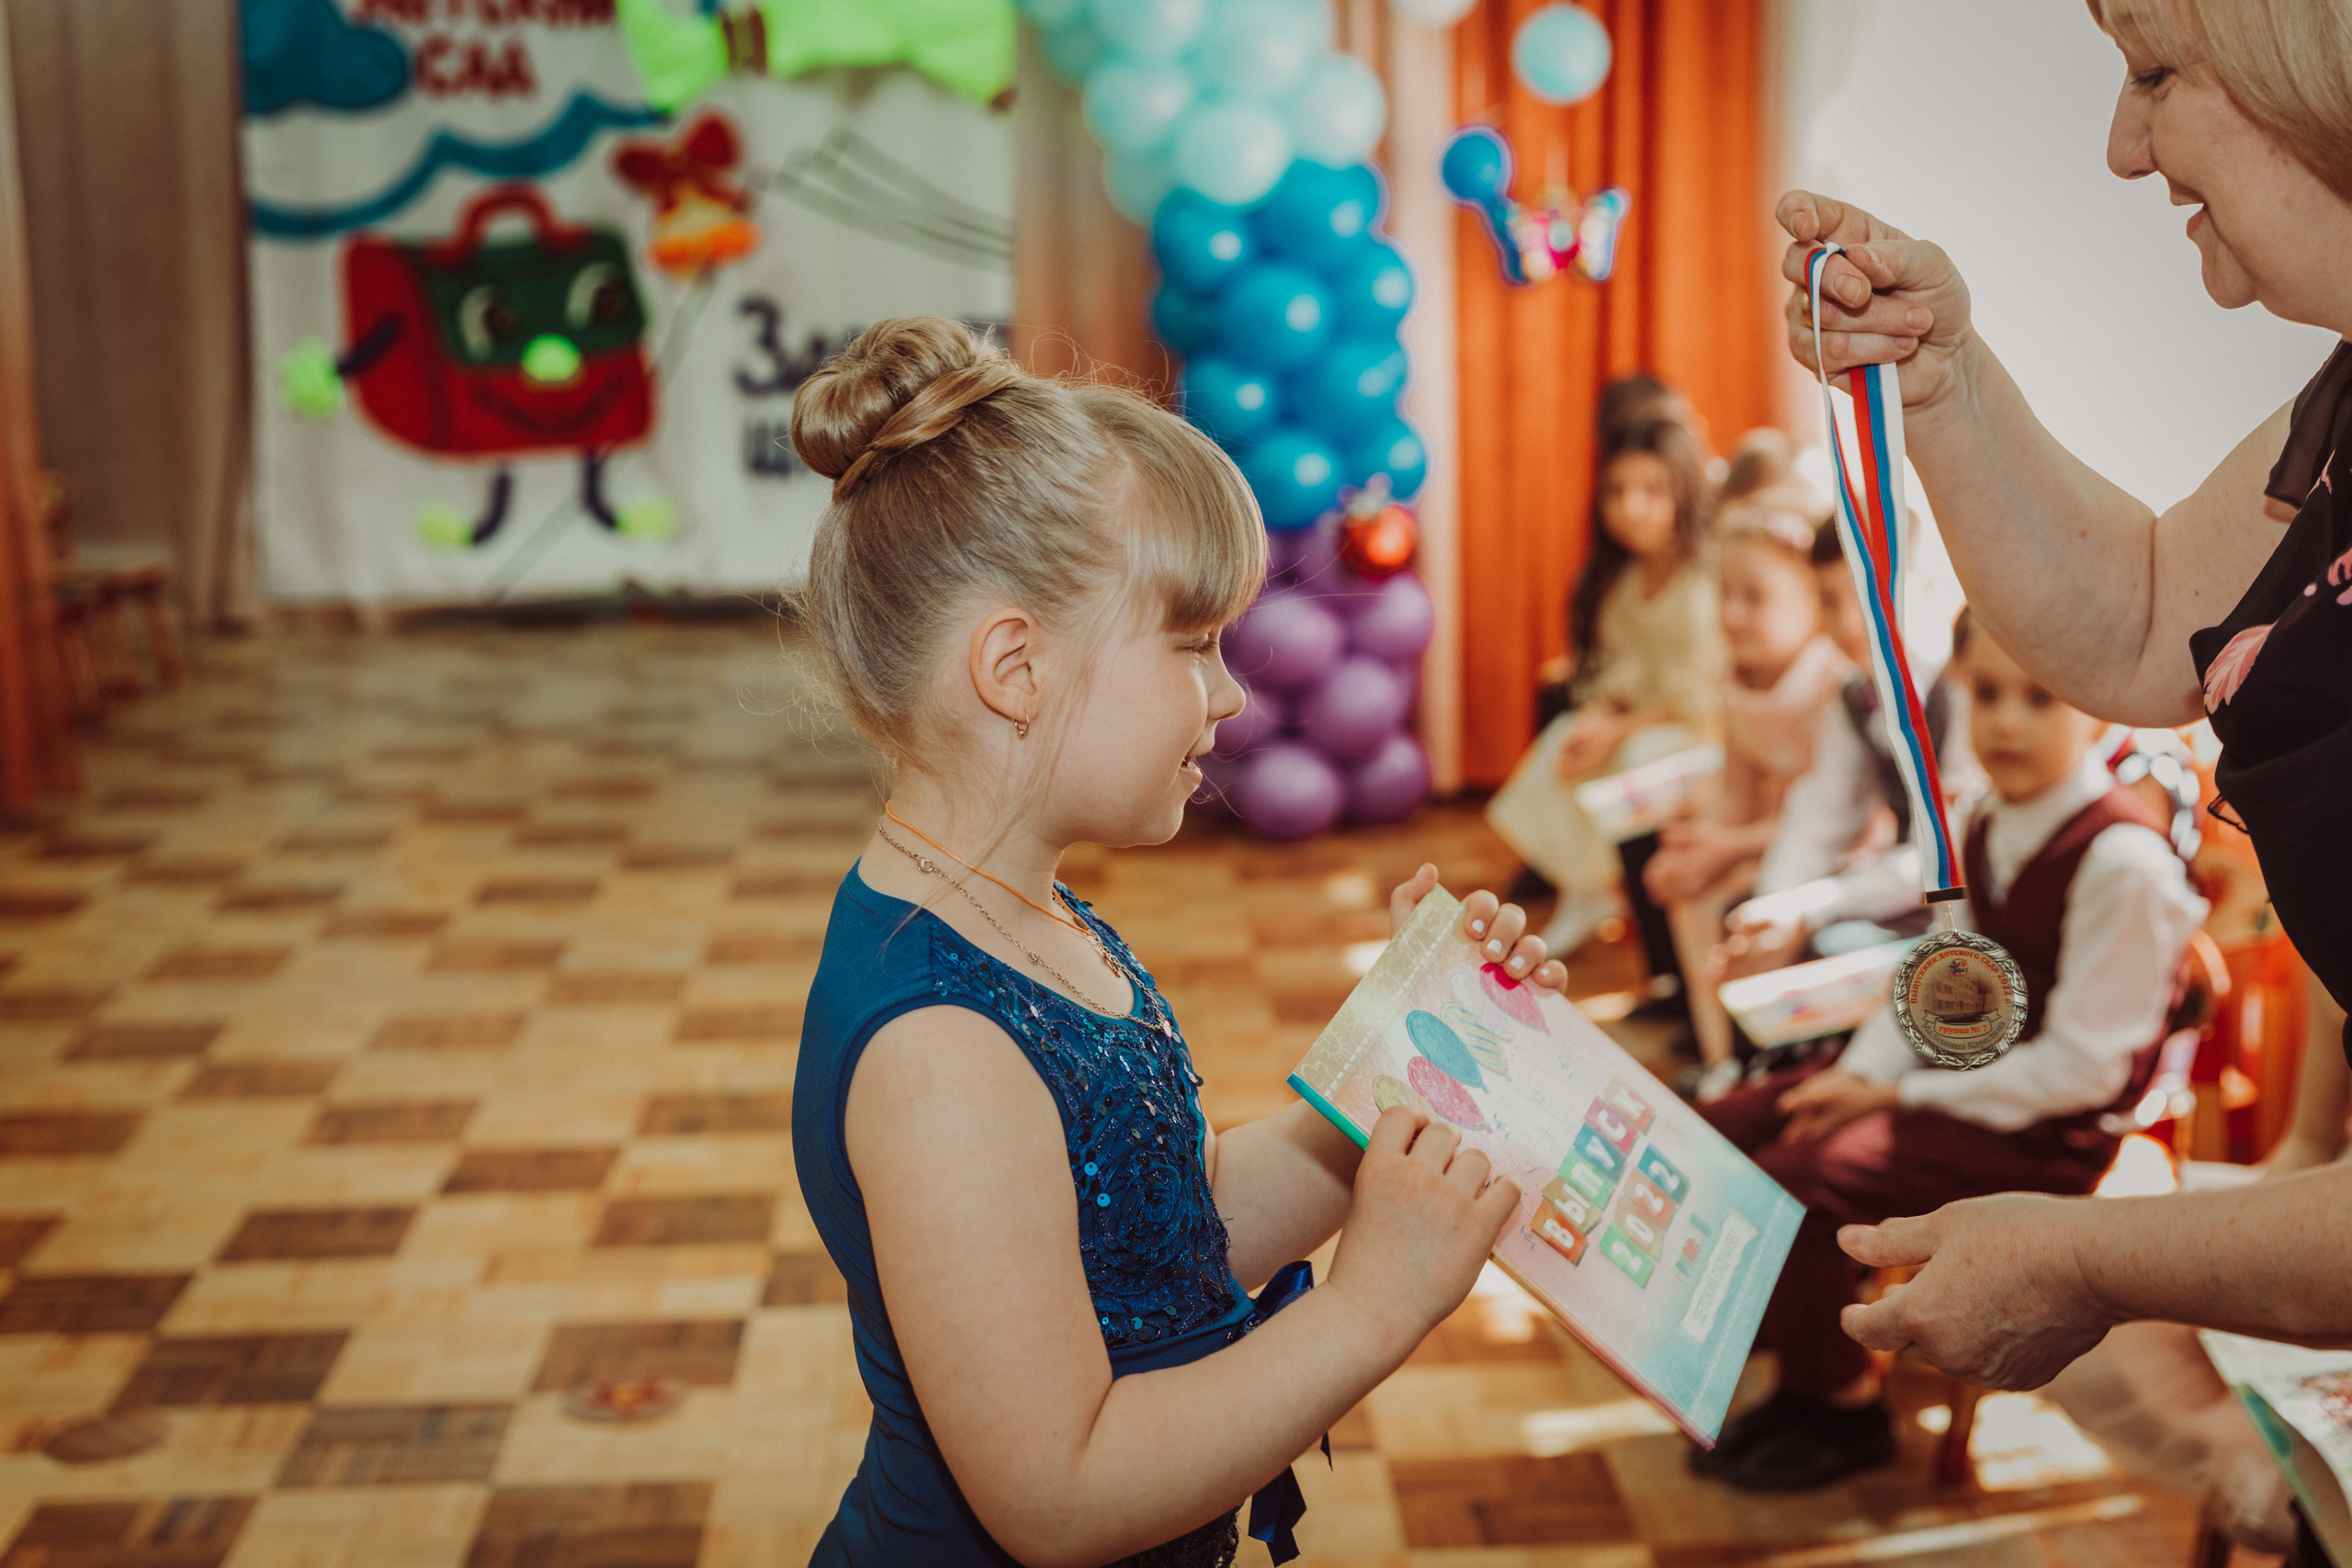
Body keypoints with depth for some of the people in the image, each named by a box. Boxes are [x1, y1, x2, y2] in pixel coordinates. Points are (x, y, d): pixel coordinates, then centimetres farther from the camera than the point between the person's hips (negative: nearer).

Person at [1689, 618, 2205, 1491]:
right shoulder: (1981, 822, 5)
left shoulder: (2123, 861, -22)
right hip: (1952, 1068, 9)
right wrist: (1863, 1071, -6)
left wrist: (1902, 1098, -18)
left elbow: (2083, 1065, -22)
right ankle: (1803, 1357, 21)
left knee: (1792, 1183, -24)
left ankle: (1844, 1409, 1)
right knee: (1720, 1134, 4)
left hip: (2046, 1130, -9)